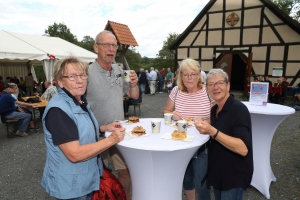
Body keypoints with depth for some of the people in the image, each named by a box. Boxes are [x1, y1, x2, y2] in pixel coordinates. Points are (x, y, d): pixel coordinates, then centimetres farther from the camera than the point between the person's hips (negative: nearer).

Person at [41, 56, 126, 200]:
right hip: (70, 186, -8)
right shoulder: (58, 109, -26)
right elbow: (74, 154, -29)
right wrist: (111, 140, -27)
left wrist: (104, 128, 2)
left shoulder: (81, 101, 3)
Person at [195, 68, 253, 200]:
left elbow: (243, 149, -29)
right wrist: (205, 128, -2)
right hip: (218, 172, 8)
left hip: (234, 177, -7)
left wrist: (212, 131, -35)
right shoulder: (214, 109, 2)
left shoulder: (238, 109, -21)